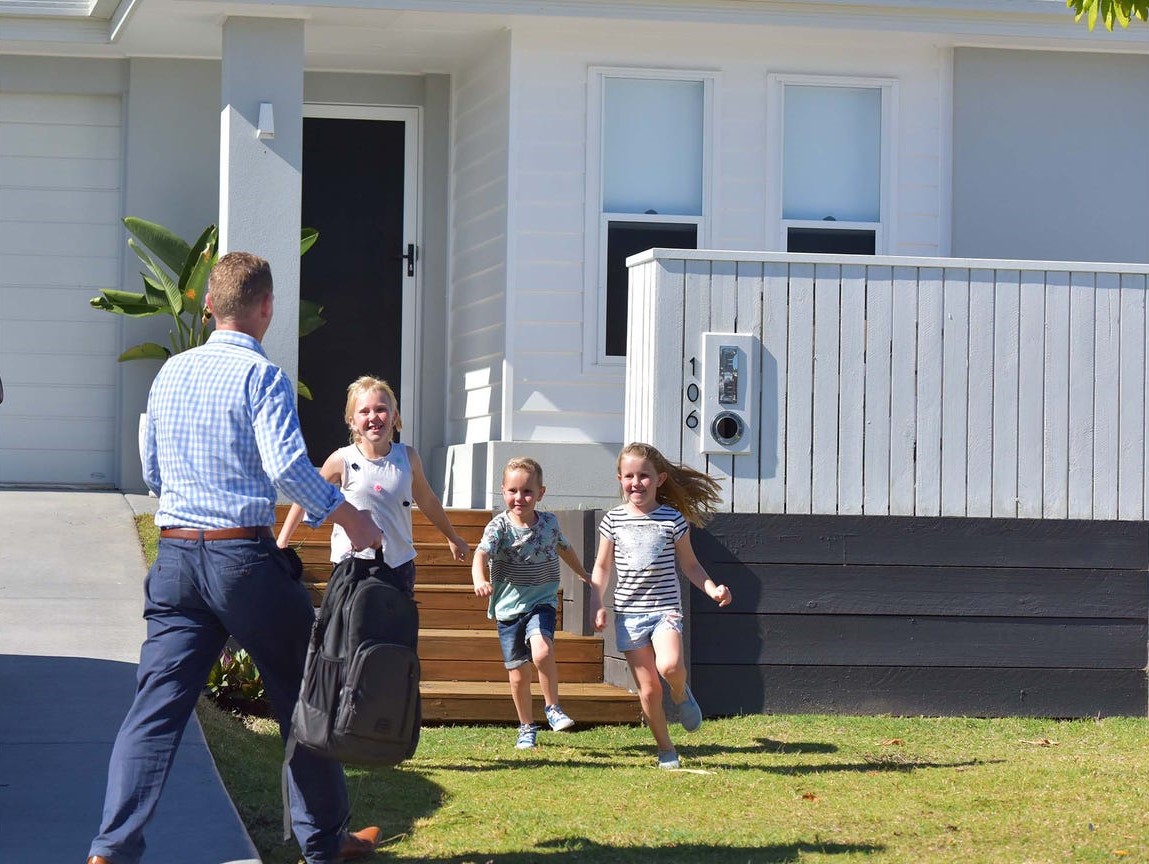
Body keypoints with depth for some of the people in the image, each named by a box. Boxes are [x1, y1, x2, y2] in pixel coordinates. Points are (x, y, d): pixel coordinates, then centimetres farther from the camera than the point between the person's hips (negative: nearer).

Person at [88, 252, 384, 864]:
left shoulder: (170, 374, 11)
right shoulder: (261, 375, -8)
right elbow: (286, 463, -20)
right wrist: (349, 517, -10)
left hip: (175, 558, 5)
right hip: (245, 557, -5)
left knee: (156, 705, 1)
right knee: (301, 697, 11)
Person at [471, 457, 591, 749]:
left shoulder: (549, 523, 0)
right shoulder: (499, 526, -11)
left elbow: (564, 548, 21)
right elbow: (481, 555, -27)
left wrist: (584, 575, 37)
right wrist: (480, 580, -49)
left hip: (541, 602, 0)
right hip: (508, 607, 0)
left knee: (542, 652, -27)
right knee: (518, 673, 6)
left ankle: (552, 707, -6)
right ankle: (527, 728, 25)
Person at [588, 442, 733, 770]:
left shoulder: (673, 519, -1)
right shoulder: (614, 520, 3)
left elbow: (689, 564, 9)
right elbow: (602, 567, 12)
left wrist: (713, 589, -6)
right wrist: (597, 604, 1)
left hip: (665, 607, -2)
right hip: (628, 613, 2)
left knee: (669, 665, -29)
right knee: (648, 688, 0)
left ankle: (681, 694, 6)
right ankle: (666, 750, 15)